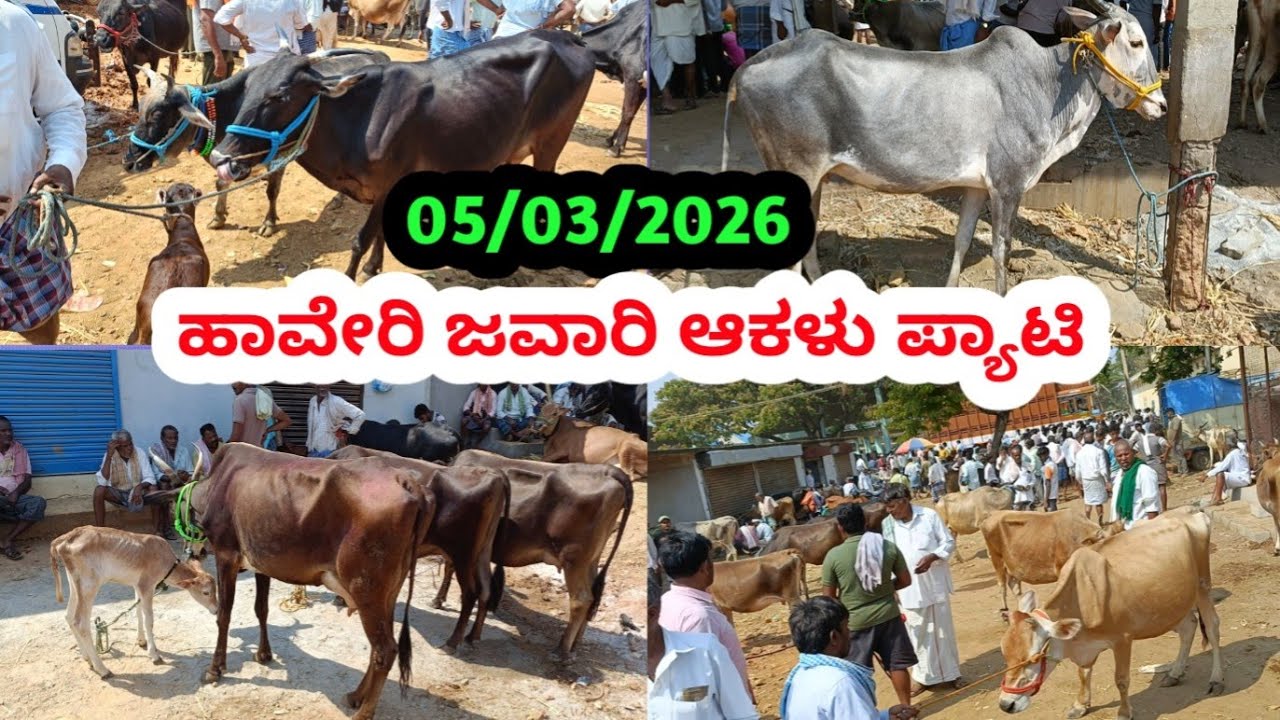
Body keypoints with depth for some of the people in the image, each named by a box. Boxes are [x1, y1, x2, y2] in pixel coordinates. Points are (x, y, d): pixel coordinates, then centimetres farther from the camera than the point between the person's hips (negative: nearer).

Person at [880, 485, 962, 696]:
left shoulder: (929, 516, -9)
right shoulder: (887, 525, -4)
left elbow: (949, 542, -4)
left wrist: (932, 557, -20)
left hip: (935, 584, -1)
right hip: (908, 589, 1)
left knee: (943, 629, 12)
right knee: (917, 633, 8)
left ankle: (951, 673, 25)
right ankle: (923, 676, 22)